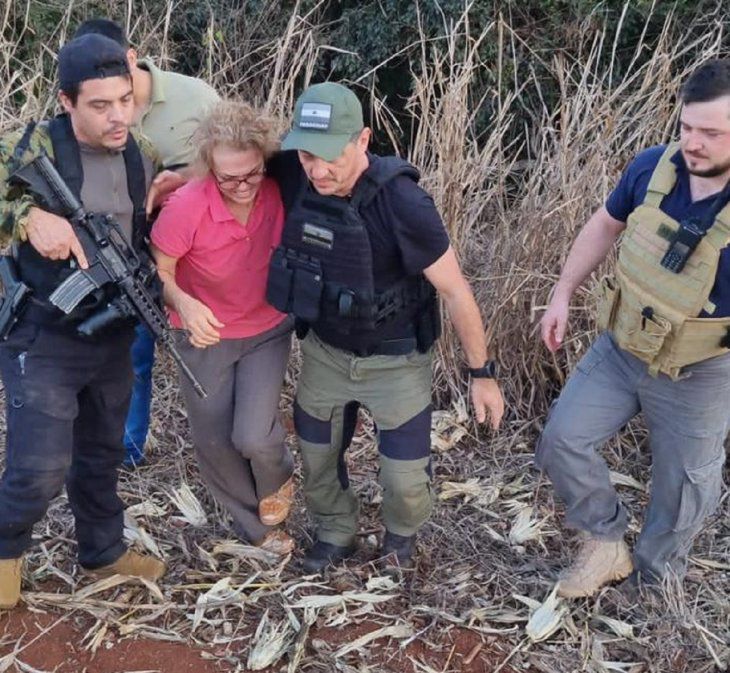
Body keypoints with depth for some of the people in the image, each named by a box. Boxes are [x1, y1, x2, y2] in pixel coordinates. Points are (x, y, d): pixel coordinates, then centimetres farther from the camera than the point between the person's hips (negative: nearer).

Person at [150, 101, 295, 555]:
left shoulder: (281, 190, -21)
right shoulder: (187, 207, -28)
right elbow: (157, 271, -15)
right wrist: (183, 304, -34)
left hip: (268, 330, 0)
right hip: (206, 334, 0)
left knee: (254, 437, -13)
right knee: (215, 442, 11)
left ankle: (277, 480, 25)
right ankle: (256, 526, 38)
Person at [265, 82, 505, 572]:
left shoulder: (402, 204, -32)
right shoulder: (293, 175, -19)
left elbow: (456, 291, -21)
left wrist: (482, 373, -13)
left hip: (395, 361, -4)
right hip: (324, 351, 4)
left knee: (405, 479, 9)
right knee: (317, 460, 21)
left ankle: (402, 534, 45)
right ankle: (336, 534, 51)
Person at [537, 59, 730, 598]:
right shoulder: (653, 167, -14)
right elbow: (605, 225, 6)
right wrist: (563, 295, 7)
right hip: (620, 349, 4)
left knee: (683, 486, 14)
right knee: (563, 441, 5)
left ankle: (650, 582, 41)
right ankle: (607, 543, 27)